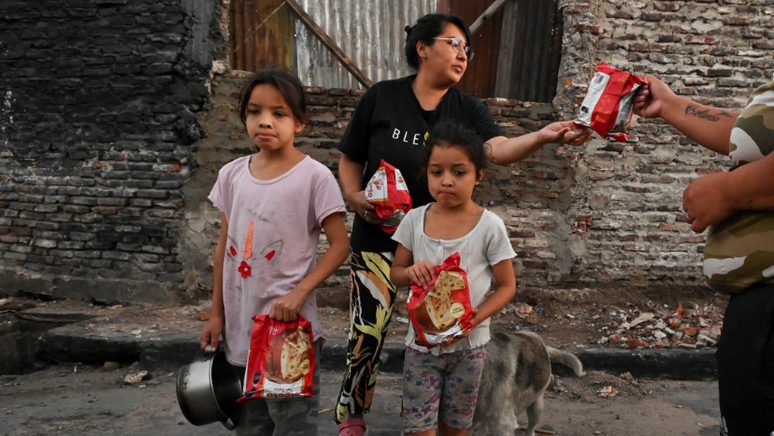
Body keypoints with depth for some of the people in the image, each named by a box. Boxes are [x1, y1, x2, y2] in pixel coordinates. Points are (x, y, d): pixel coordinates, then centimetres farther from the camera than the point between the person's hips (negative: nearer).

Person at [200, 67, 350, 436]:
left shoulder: (314, 176, -12)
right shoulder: (232, 174, 3)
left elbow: (340, 245, -10)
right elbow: (224, 246, 10)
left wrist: (299, 293, -21)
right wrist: (217, 313, 11)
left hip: (290, 326, -5)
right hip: (241, 326, 5)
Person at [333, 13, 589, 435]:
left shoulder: (468, 110, 1)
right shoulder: (381, 97, -2)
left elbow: (499, 149, -19)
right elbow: (350, 159, 5)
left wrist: (542, 136, -37)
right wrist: (356, 198, -13)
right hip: (378, 239, -2)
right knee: (367, 333, -1)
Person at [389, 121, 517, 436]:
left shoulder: (489, 226, -11)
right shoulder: (415, 219, -4)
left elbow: (507, 285, -5)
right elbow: (395, 274, 4)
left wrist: (475, 318, -20)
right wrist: (411, 272, -19)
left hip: (468, 344, -1)